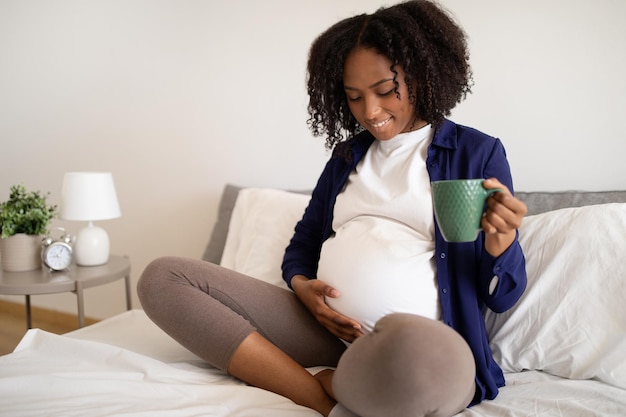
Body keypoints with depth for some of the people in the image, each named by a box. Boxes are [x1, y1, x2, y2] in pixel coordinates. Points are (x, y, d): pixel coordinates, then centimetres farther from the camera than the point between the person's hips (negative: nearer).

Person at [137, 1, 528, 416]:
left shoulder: (478, 153, 5)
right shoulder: (347, 155, 20)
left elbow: (502, 297, 2)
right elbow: (302, 244, 21)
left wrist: (501, 241, -21)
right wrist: (302, 287, -2)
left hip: (422, 340, -5)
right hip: (325, 326, 6)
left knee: (421, 361, -44)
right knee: (163, 278, -7)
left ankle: (331, 384, -10)